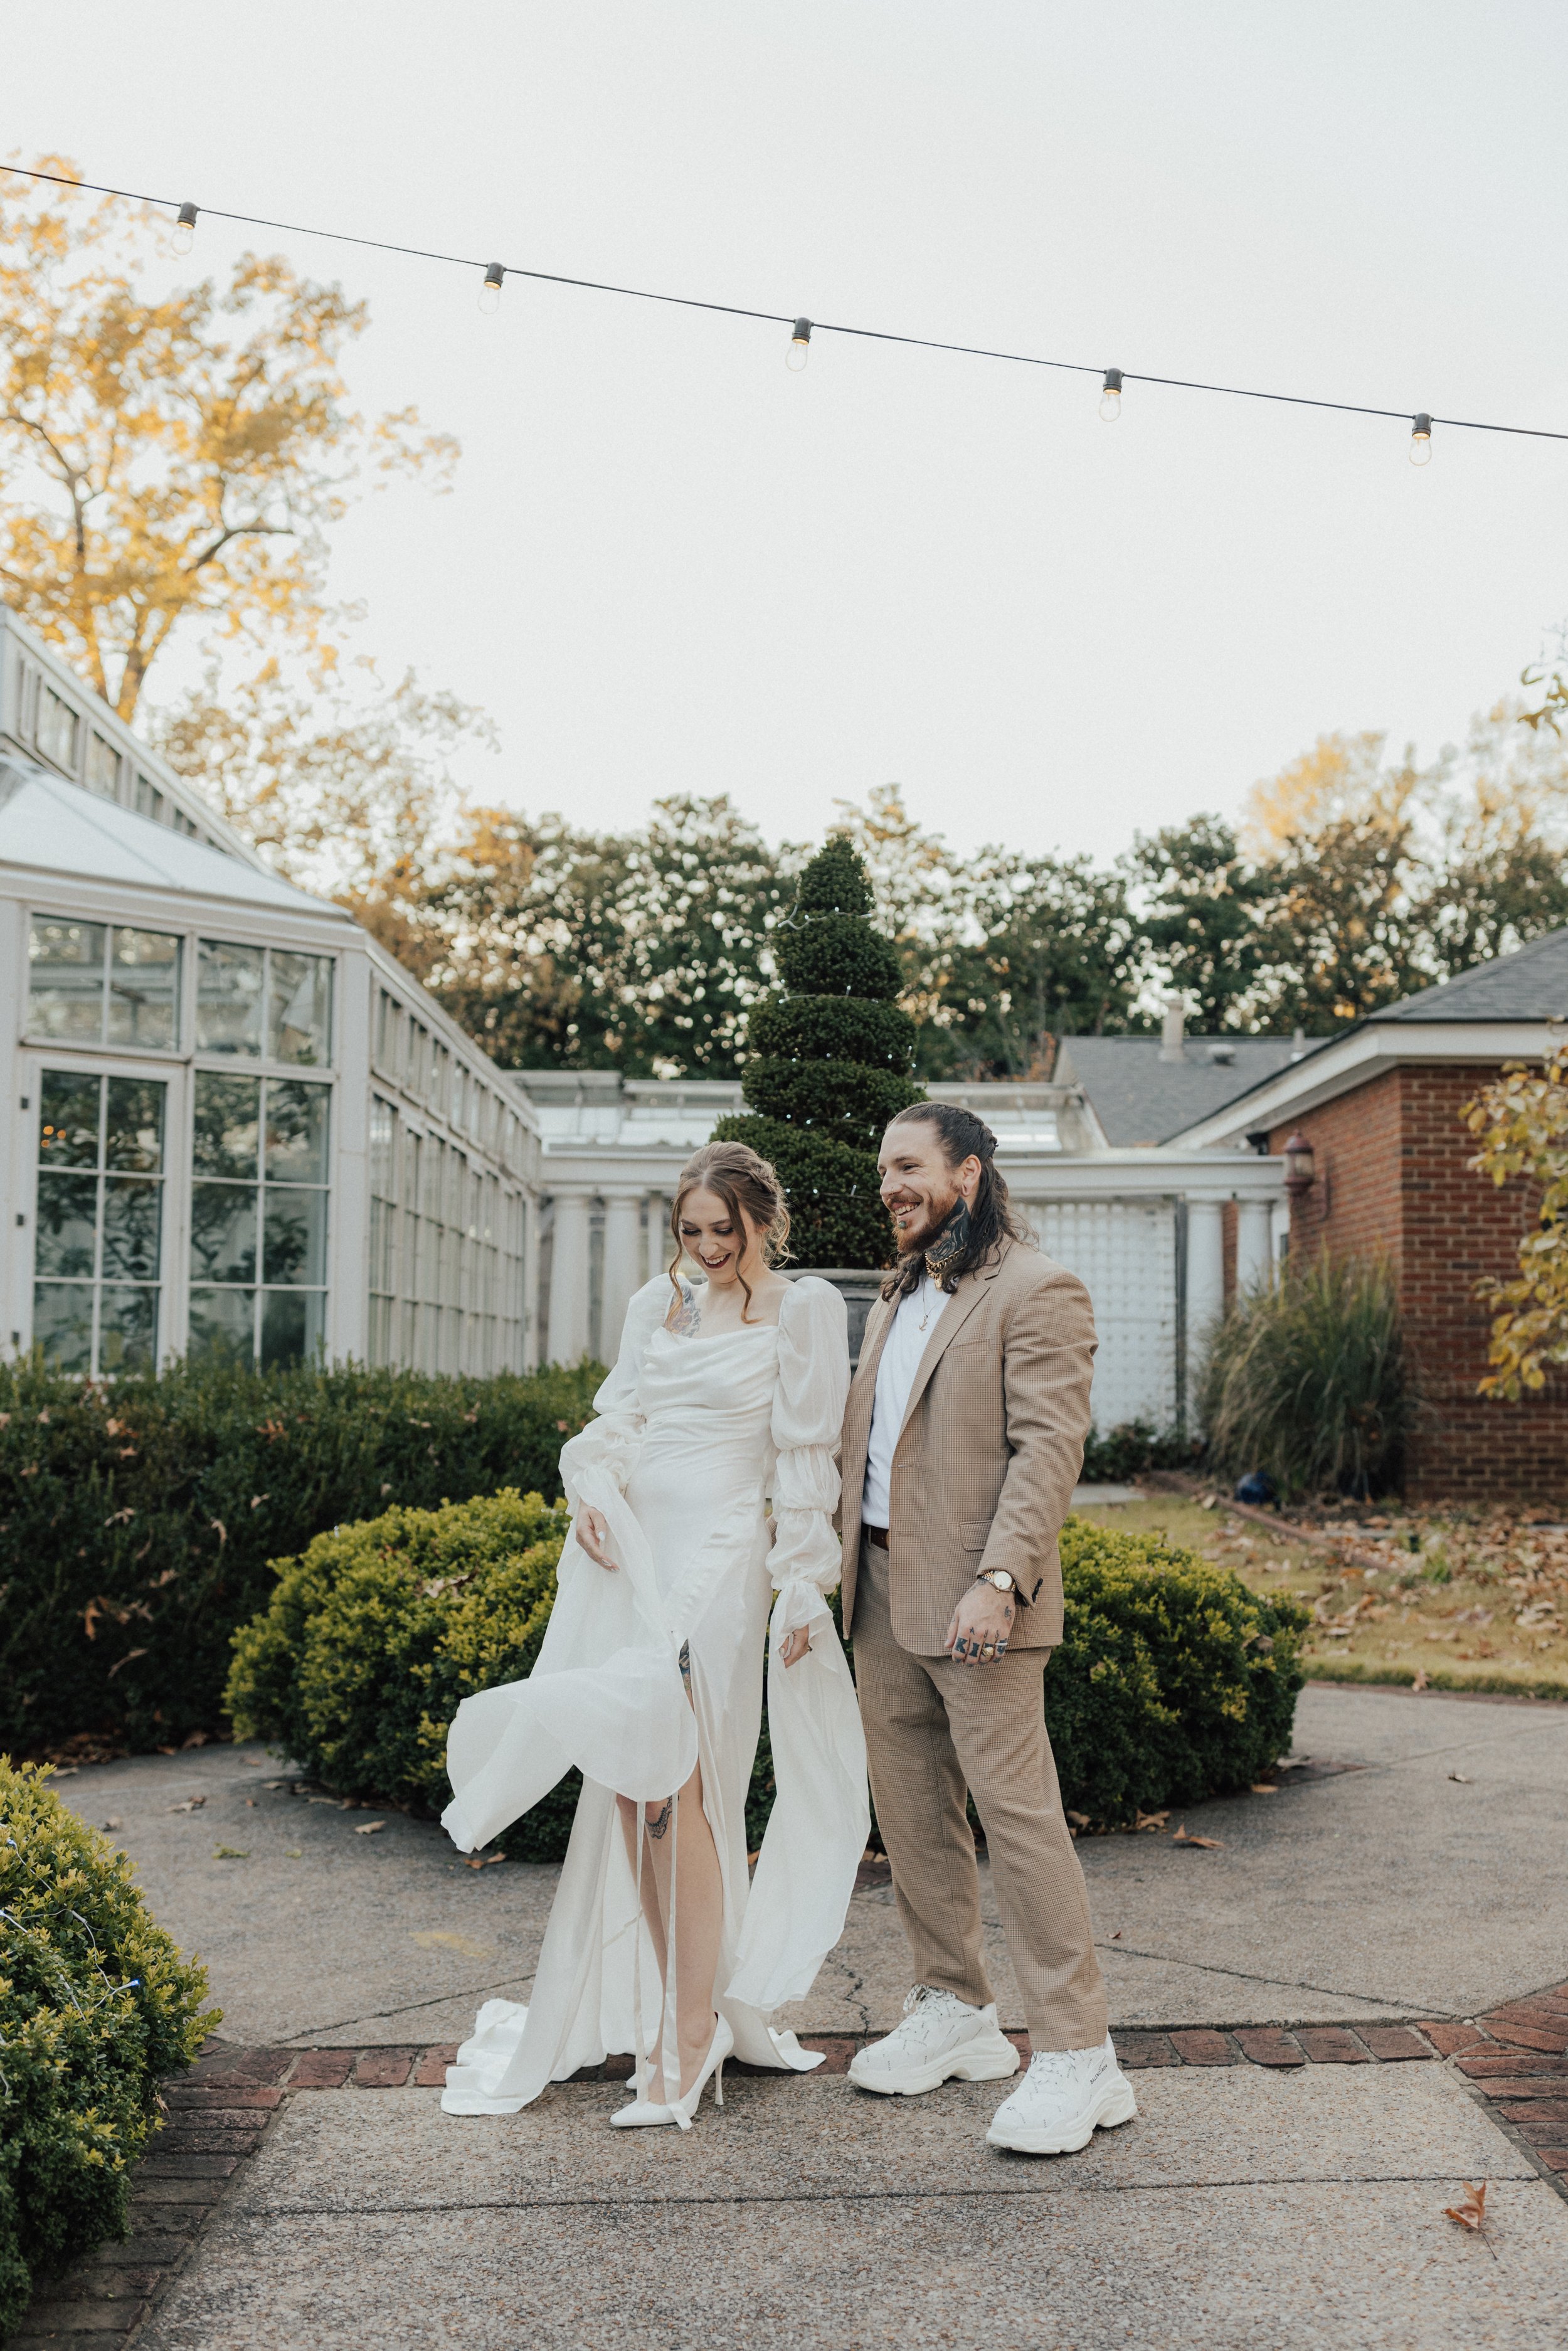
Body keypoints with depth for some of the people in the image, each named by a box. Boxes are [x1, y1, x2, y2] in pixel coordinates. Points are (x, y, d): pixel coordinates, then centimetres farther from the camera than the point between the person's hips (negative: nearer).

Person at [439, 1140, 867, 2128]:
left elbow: (806, 1461, -3)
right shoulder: (659, 1303, 16)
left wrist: (801, 1591, -6)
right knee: (628, 1790, 5)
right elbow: (615, 1417, 16)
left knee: (669, 1785, -11)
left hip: (716, 1558, -6)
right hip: (626, 1554, 6)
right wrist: (591, 1487, -5)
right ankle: (670, 2013, 17)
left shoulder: (803, 1310, 0)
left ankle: (692, 2041, -1)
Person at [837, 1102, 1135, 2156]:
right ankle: (956, 2012, 25)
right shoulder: (900, 1296, 19)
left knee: (1017, 1809, -8)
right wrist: (847, 1565, 13)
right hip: (884, 1590, 9)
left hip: (973, 1596, -8)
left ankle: (1077, 2055, -1)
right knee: (912, 1810, 12)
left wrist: (998, 1578, -24)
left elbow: (1050, 1447, -16)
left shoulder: (1037, 1291, -9)